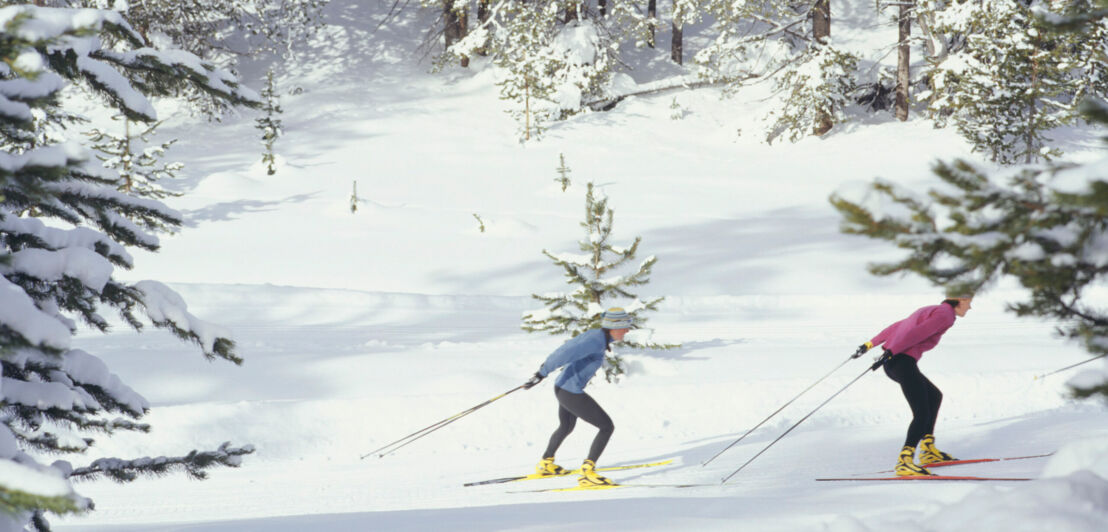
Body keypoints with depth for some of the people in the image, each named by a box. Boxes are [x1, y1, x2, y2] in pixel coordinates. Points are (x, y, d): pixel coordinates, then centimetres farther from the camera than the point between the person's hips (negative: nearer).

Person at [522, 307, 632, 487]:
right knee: (607, 427, -6)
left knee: (566, 427, 33)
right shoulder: (597, 341, -23)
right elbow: (565, 354, -28)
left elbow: (571, 345, 20)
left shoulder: (596, 335, 6)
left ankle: (546, 464, 50)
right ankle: (587, 473, -10)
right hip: (572, 394, -10)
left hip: (563, 389, 10)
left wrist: (546, 367, 32)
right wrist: (542, 374, -26)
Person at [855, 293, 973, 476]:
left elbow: (897, 327, 24)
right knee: (922, 415, -14)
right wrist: (890, 352, -24)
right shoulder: (945, 315, -6)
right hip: (903, 363, -10)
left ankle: (928, 450, 27)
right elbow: (916, 334, -18)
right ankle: (905, 461, -28)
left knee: (935, 396, 25)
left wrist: (872, 343, 27)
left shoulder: (930, 311, 23)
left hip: (892, 362, 10)